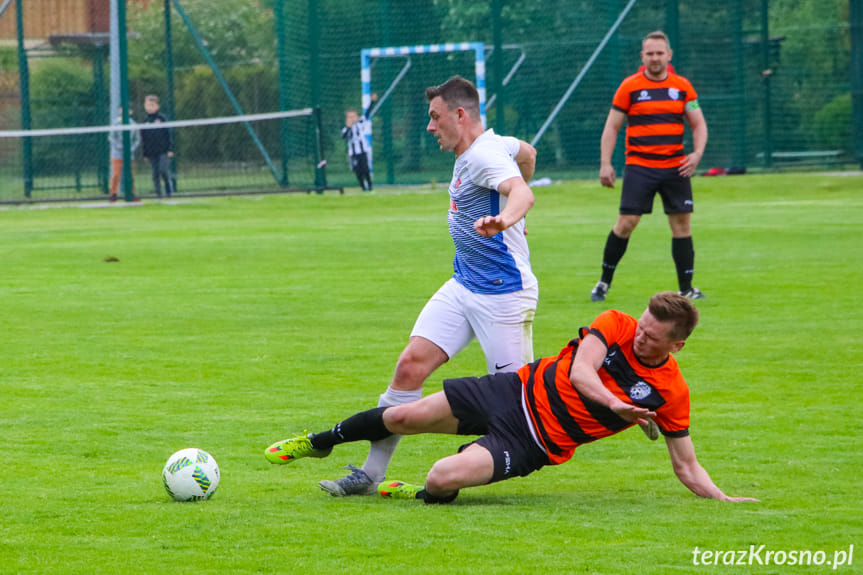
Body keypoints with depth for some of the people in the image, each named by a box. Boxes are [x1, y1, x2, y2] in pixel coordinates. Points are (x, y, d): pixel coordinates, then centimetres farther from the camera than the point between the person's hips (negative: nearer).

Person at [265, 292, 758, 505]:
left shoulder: (671, 394, -10)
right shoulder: (616, 326, -7)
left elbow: (686, 465, -3)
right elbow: (579, 372, -20)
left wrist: (723, 499, -17)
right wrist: (612, 403, -37)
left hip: (533, 444, -2)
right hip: (520, 392, 2)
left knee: (444, 478, -26)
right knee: (405, 417, 4)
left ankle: (426, 495, 13)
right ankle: (321, 442, 32)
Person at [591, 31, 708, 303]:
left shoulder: (682, 86, 6)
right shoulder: (630, 86, 0)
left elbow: (698, 124, 10)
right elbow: (612, 126, 4)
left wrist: (697, 153, -8)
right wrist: (605, 163, -5)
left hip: (675, 167, 2)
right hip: (639, 166, -2)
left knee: (681, 223, 1)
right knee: (627, 222, -9)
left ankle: (686, 288, 8)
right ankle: (604, 281, 6)